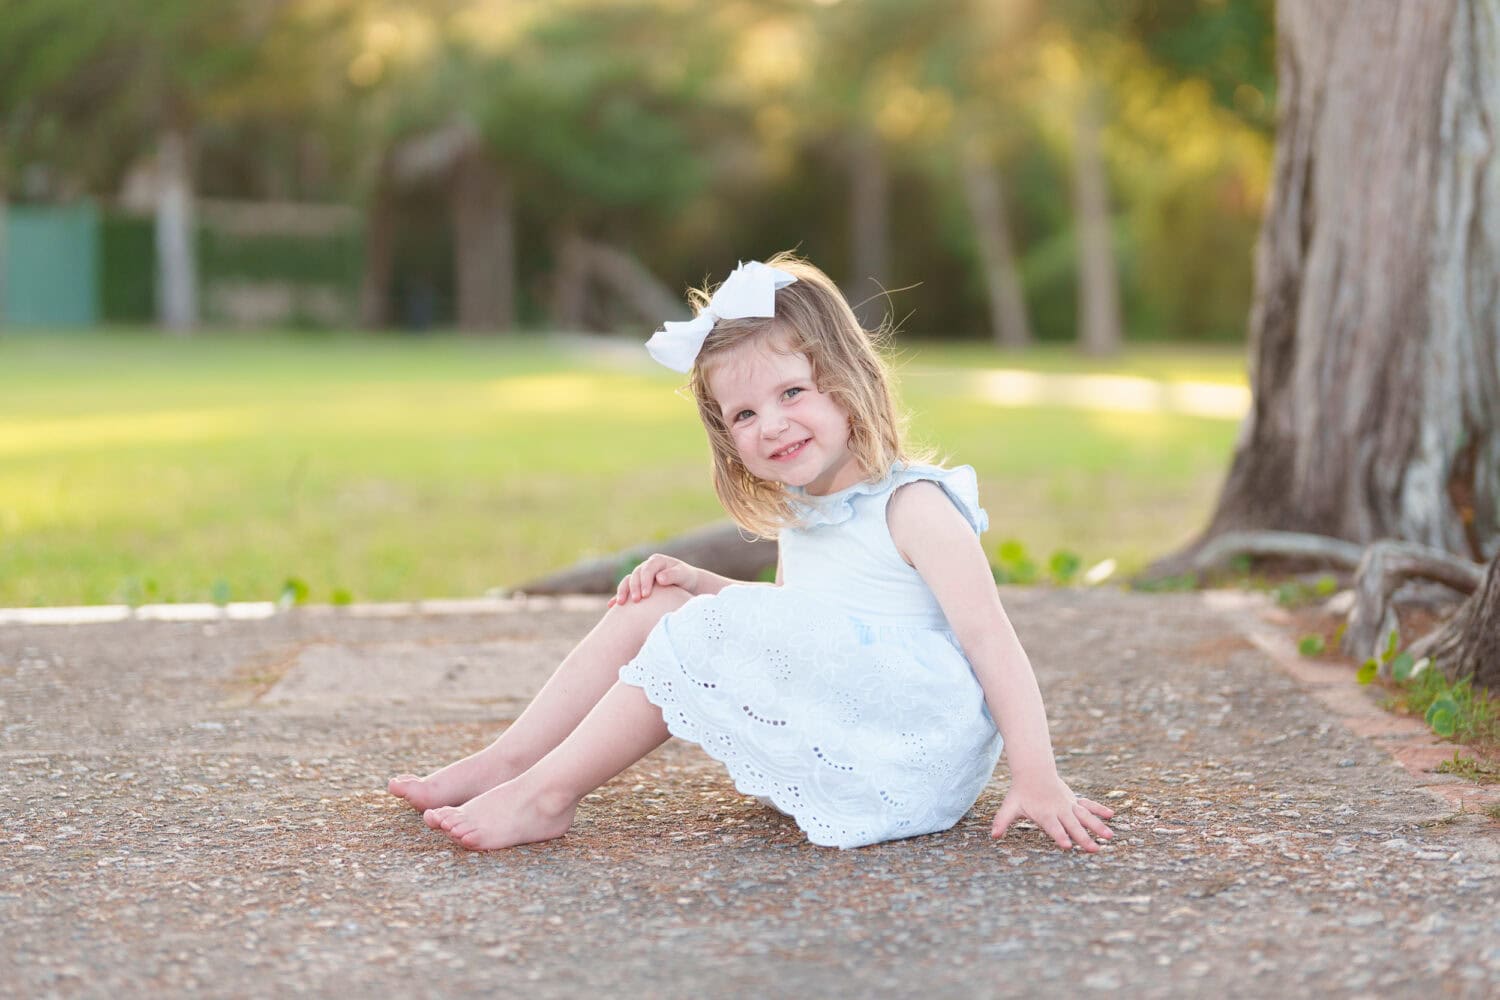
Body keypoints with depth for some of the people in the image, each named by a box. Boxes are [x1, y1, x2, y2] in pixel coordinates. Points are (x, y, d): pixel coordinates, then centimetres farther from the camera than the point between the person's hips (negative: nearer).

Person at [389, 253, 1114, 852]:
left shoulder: (912, 507, -10)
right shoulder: (798, 512, 15)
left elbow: (991, 638, -16)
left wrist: (1035, 776, -24)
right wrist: (696, 583, 11)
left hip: (912, 744, -9)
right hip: (826, 736, 9)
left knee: (707, 634, -21)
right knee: (652, 604, 6)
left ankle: (547, 795, -16)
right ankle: (506, 763, 0)